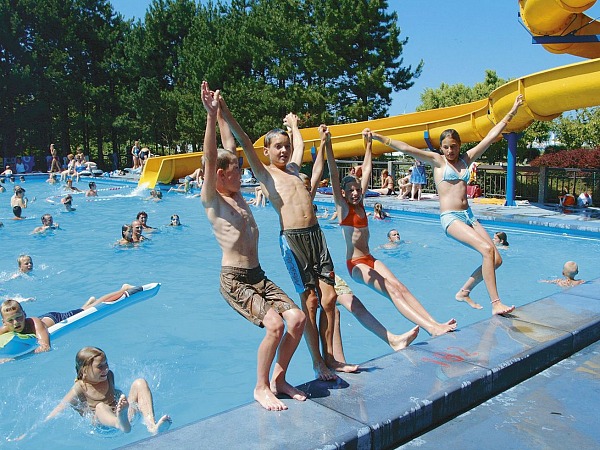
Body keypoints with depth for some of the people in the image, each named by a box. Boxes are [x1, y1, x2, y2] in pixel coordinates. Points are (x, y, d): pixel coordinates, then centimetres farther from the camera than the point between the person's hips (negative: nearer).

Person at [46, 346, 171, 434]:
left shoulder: (109, 376, 13)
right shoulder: (80, 389, -3)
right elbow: (57, 411, -5)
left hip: (126, 415, 5)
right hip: (102, 425, -5)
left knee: (140, 383, -14)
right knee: (101, 407, -38)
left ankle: (152, 426, -35)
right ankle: (121, 425, -74)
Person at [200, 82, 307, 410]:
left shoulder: (237, 195, 15)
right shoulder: (211, 199, -4)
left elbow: (230, 148, 17)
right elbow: (211, 159, -19)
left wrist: (222, 112, 19)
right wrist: (211, 115, -26)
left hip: (258, 276, 8)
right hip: (234, 281, -7)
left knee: (297, 318, -7)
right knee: (275, 324, -22)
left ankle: (279, 379, 12)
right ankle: (261, 388, 0)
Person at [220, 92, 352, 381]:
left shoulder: (293, 168, 22)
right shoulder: (264, 173, 5)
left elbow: (300, 144, 41)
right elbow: (245, 144, -6)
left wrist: (293, 125, 54)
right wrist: (225, 114, -15)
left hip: (316, 235, 6)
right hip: (292, 238, -6)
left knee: (329, 297, 4)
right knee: (309, 301, -3)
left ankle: (330, 357, 16)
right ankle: (317, 363, 10)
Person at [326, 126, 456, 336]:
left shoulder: (360, 202, 11)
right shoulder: (342, 206, -5)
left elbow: (366, 170, 16)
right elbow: (334, 174, -16)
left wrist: (369, 143, 20)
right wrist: (327, 144, -25)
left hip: (370, 259, 7)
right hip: (355, 263, -7)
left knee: (400, 287, -13)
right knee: (392, 290, -21)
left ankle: (435, 323, -24)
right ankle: (430, 328, -31)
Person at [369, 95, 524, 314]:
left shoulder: (466, 159, 15)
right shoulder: (437, 160, 2)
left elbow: (491, 136, 18)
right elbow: (407, 148, -7)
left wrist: (511, 113, 20)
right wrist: (380, 138, -14)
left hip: (468, 215, 7)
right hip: (450, 217, -7)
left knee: (496, 259, -1)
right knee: (487, 249, -23)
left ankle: (464, 292, 16)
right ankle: (495, 303, -17)